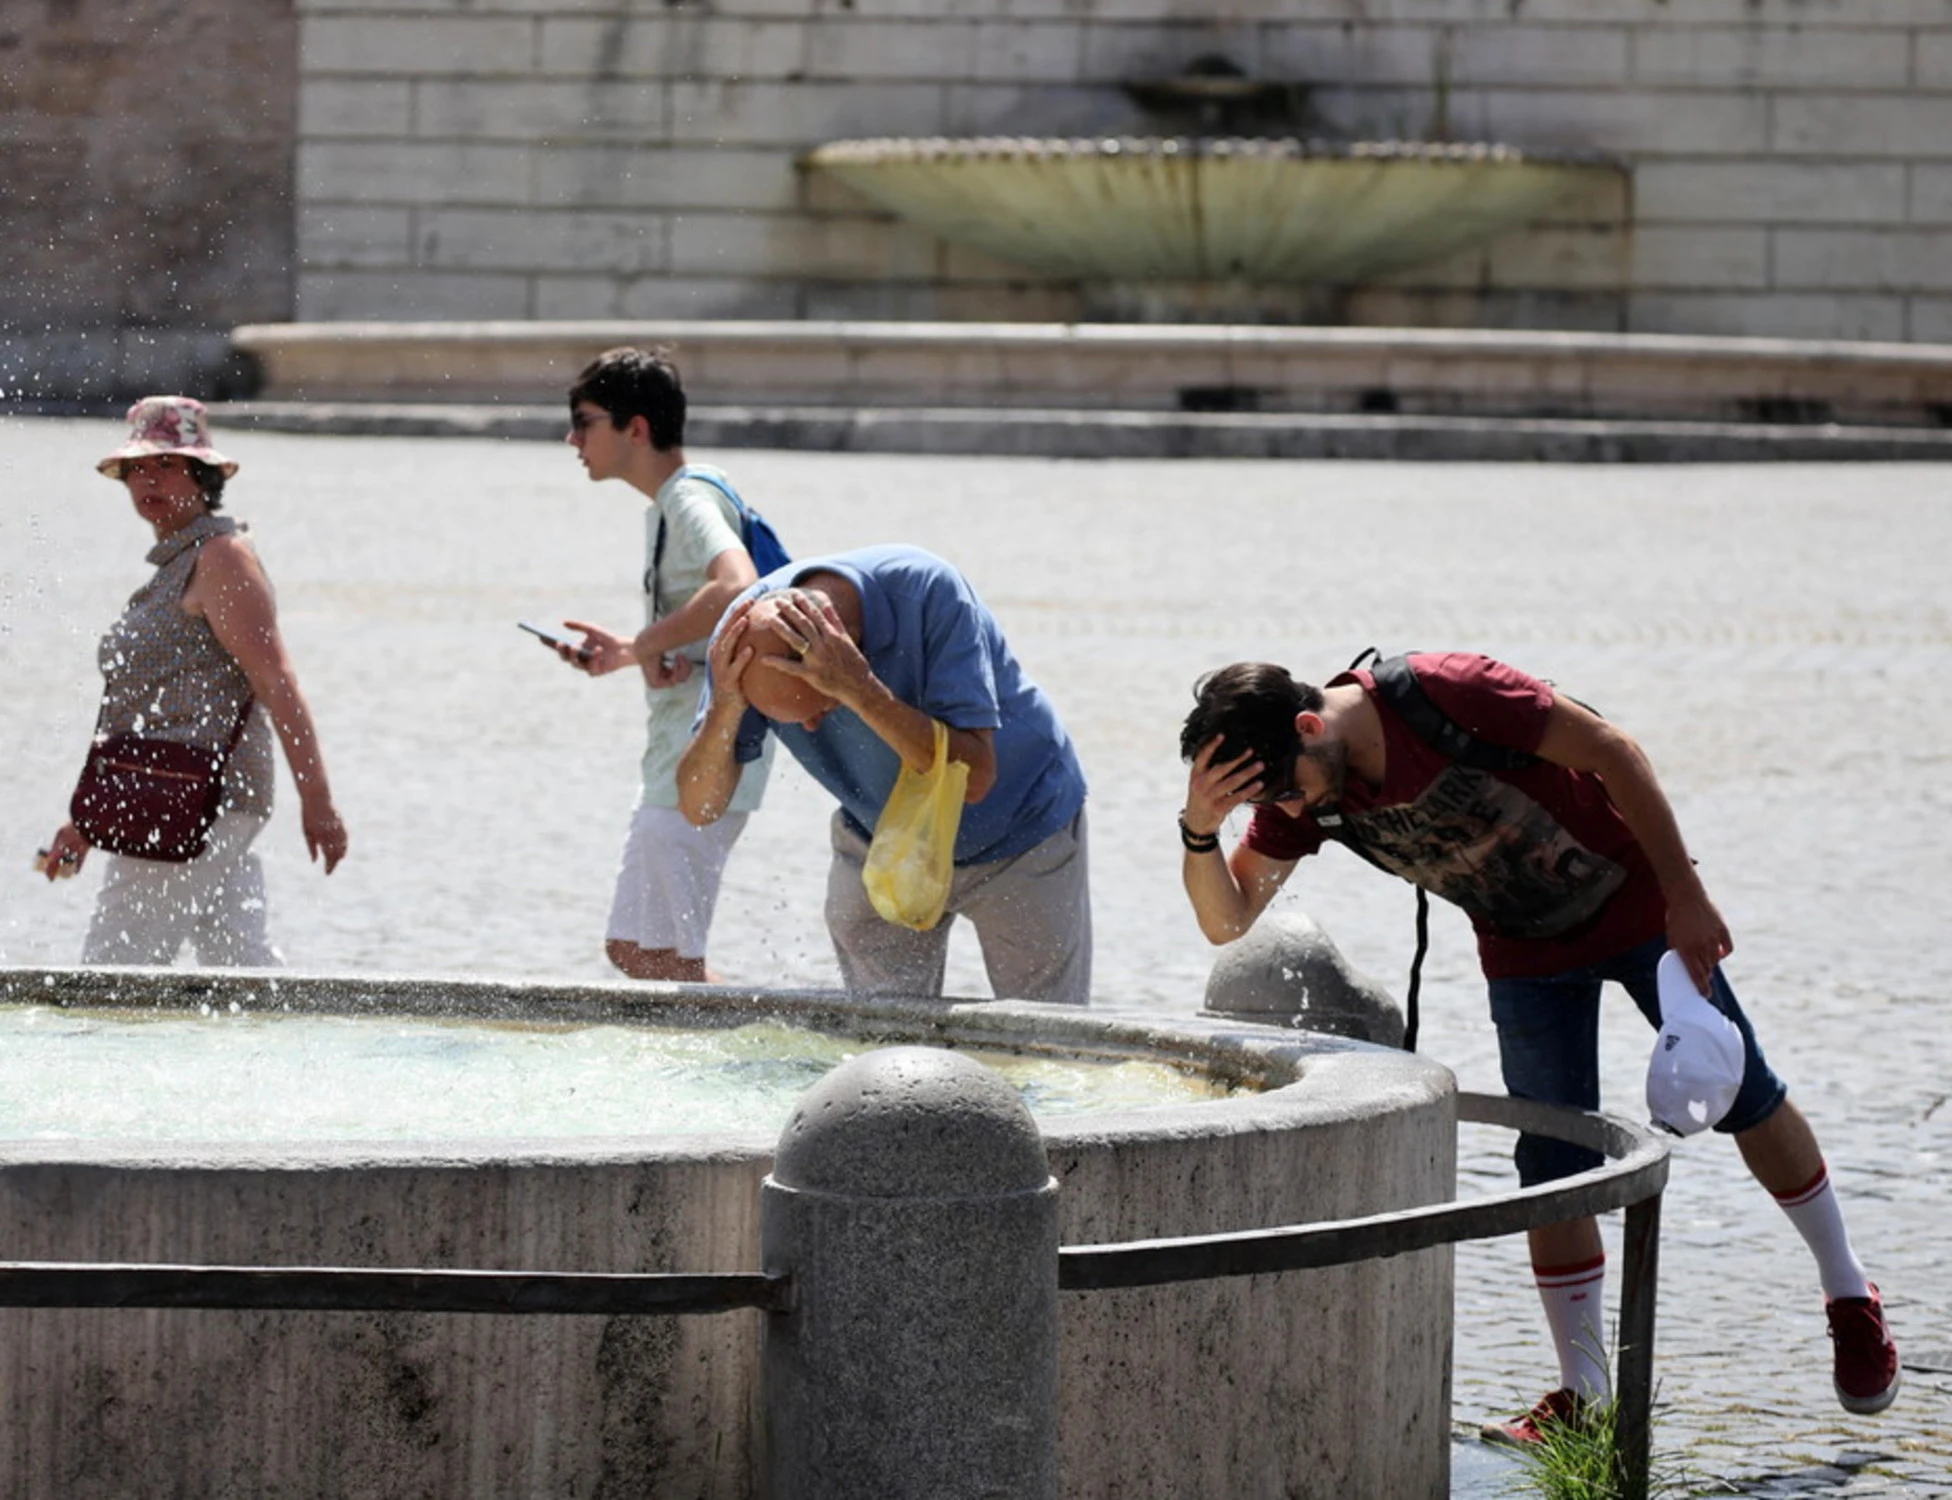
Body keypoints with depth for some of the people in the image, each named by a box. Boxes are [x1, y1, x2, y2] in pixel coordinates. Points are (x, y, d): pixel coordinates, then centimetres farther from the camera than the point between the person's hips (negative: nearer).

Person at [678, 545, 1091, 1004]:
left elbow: (973, 778, -38)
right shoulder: (745, 636, -24)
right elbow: (699, 807, -20)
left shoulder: (928, 592, -34)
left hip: (1019, 830, -3)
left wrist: (859, 690, -47)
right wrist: (725, 709, -39)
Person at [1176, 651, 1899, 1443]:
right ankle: (1584, 1395, 7)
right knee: (1552, 1163, 0)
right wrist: (1199, 828, -32)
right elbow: (1226, 920, -13)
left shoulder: (1445, 694, -33)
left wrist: (1686, 897, -23)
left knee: (1742, 1099, 6)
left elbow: (1613, 751, -25)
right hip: (1526, 953, 4)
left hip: (1634, 902, -4)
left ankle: (1850, 1298, 24)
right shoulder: (1298, 789, -15)